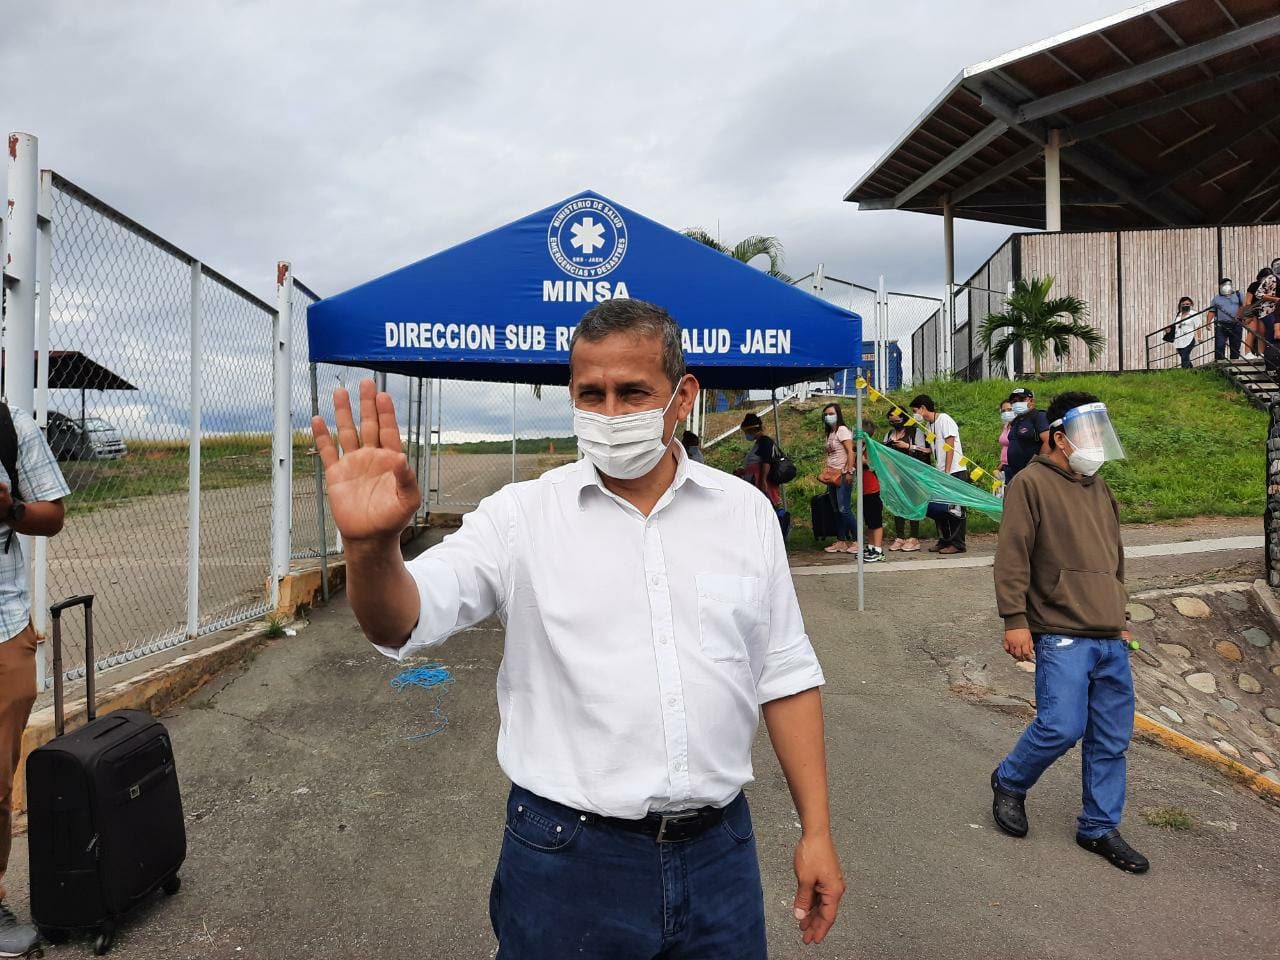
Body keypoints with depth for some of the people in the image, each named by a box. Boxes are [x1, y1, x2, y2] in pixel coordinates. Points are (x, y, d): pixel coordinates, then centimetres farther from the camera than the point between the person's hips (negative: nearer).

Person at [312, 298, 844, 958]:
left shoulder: (746, 512, 0)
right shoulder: (522, 516, -8)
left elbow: (784, 676, 4)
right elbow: (402, 625, -18)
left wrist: (817, 831, 4)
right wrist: (371, 545, -39)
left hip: (717, 850, 2)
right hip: (568, 854, -2)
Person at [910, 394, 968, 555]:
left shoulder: (944, 419, -10)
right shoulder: (929, 425, 14)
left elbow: (949, 447, -15)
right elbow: (935, 450, 12)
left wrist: (947, 472, -18)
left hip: (955, 471, -8)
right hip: (941, 473, 8)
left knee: (955, 508, -4)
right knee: (937, 508, 9)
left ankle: (957, 543, 1)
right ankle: (944, 540, 18)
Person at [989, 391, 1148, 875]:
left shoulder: (1100, 489, 17)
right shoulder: (1031, 483, -7)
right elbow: (1012, 556, -13)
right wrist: (1015, 620, -18)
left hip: (1110, 639, 8)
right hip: (1061, 636, -8)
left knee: (1113, 739, 10)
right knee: (1062, 727, -12)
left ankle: (1100, 828, 25)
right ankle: (1008, 783, 16)